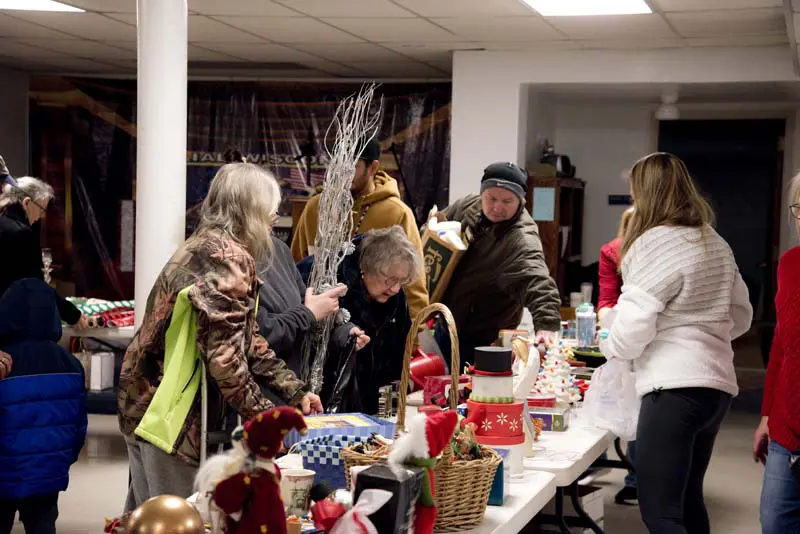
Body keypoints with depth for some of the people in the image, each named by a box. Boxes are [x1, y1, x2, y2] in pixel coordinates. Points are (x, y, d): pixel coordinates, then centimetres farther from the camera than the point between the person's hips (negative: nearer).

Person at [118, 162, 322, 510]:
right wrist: (263, 416, -11)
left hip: (144, 396, 10)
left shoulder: (206, 246, 15)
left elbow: (248, 341, 17)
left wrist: (295, 392, 13)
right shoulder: (229, 257, -16)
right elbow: (224, 357, -23)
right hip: (171, 411, -10)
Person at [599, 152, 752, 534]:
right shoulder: (716, 243, 14)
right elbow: (741, 315, 21)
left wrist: (611, 346, 5)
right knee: (688, 499, 20)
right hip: (717, 383, 9)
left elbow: (633, 325, -15)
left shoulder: (655, 242, -11)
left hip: (674, 386, -9)